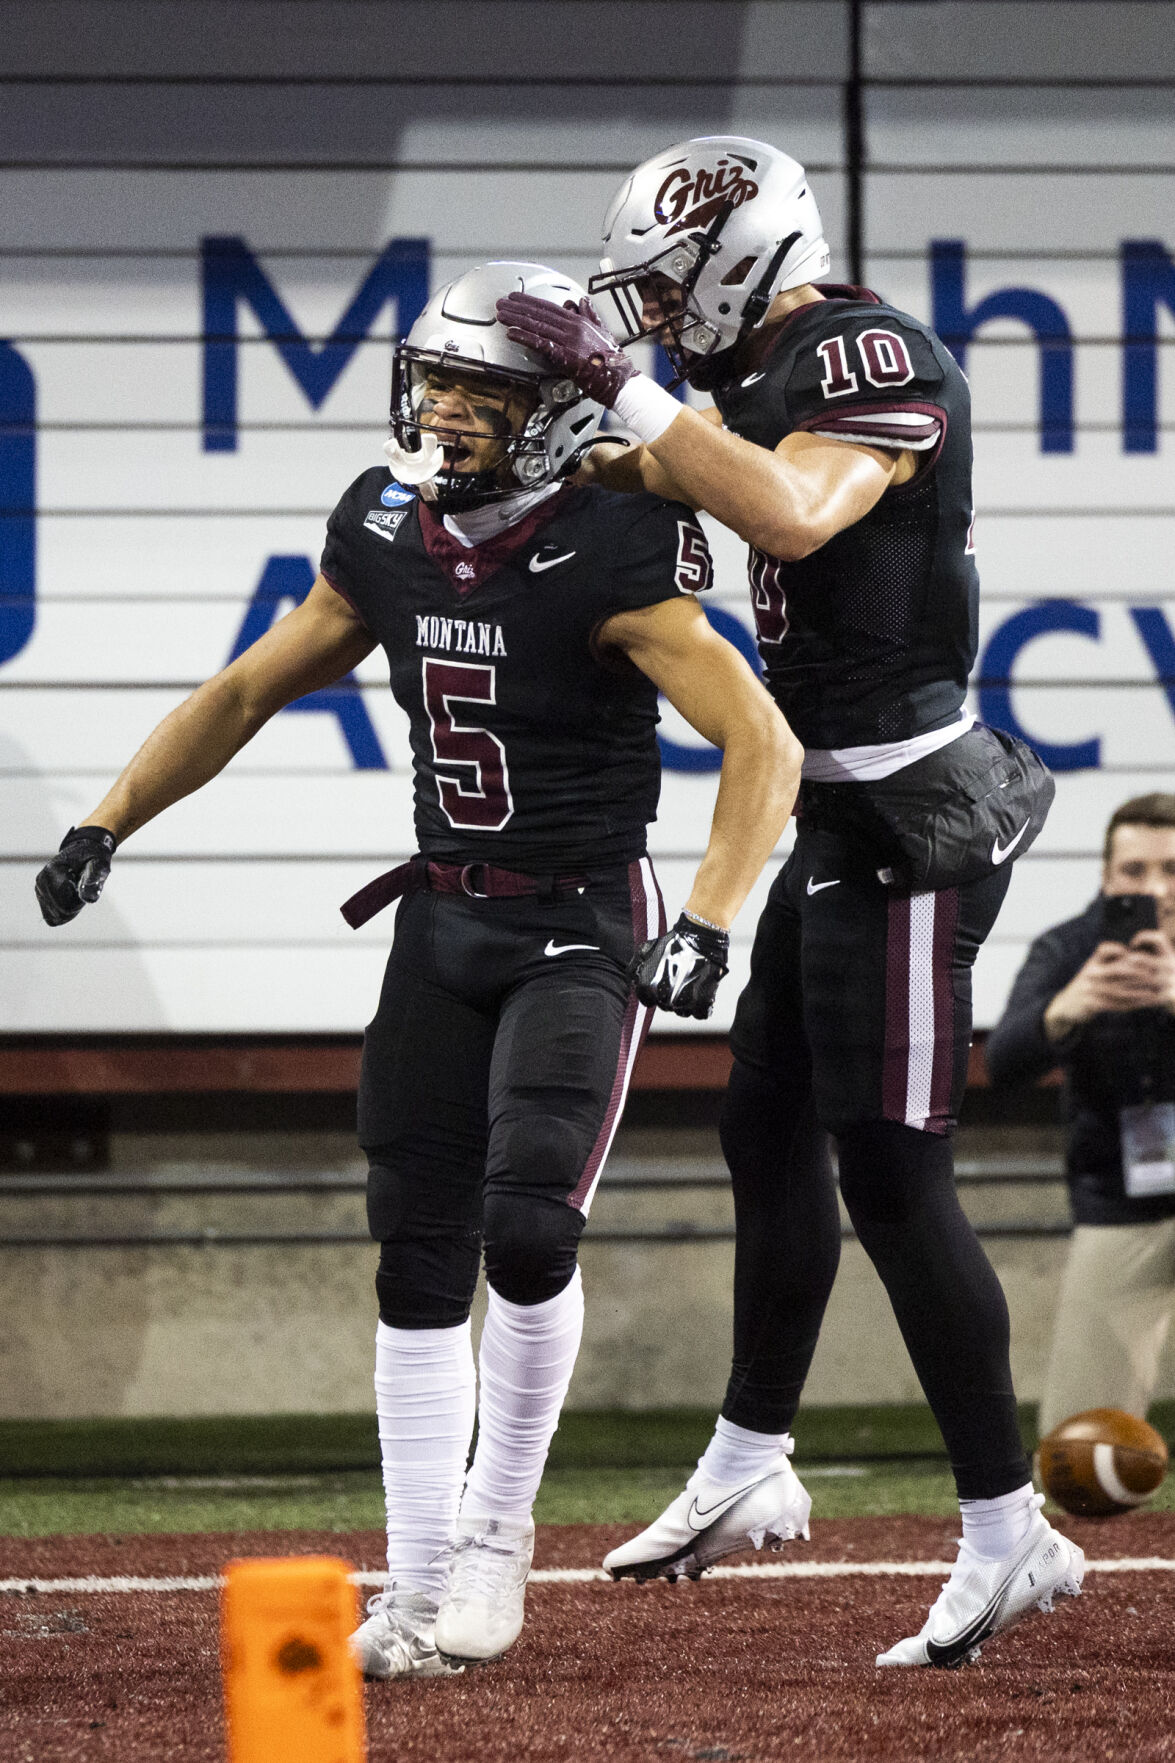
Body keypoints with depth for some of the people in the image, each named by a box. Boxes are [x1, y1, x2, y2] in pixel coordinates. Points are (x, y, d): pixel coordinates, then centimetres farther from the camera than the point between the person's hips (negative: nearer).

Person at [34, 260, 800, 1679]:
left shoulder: (609, 559, -18)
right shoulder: (384, 537, 1)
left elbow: (763, 745, -21)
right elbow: (248, 692, 14)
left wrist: (706, 924, -32)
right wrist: (105, 826, 6)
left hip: (580, 925, -6)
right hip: (441, 923, 6)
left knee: (526, 1232, -19)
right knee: (418, 1254, 2)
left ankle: (497, 1527, 3)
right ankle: (420, 1586, 8)